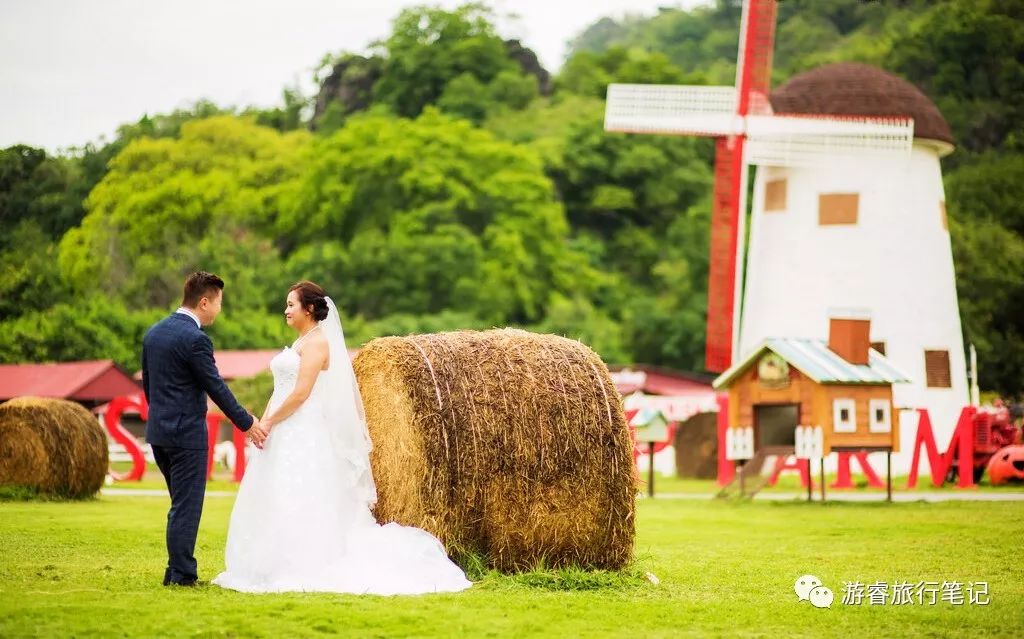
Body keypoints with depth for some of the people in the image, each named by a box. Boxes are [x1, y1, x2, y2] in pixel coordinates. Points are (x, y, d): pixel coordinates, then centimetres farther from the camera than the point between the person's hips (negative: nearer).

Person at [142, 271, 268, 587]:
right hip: (186, 433, -8)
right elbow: (217, 388, -13)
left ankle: (176, 571, 18)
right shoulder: (195, 339, -17)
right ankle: (182, 575, 2)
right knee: (186, 507, -1)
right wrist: (247, 424, -4)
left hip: (159, 430, 8)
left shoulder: (154, 332, 9)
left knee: (181, 505, 17)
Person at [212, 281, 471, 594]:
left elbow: (301, 393, -19)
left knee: (299, 504, -10)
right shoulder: (299, 343, 19)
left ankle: (302, 572, -9)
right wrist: (263, 422, 8)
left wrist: (269, 423, -14)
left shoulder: (316, 342, -10)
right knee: (275, 504, 8)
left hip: (304, 436, -10)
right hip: (285, 436, 10)